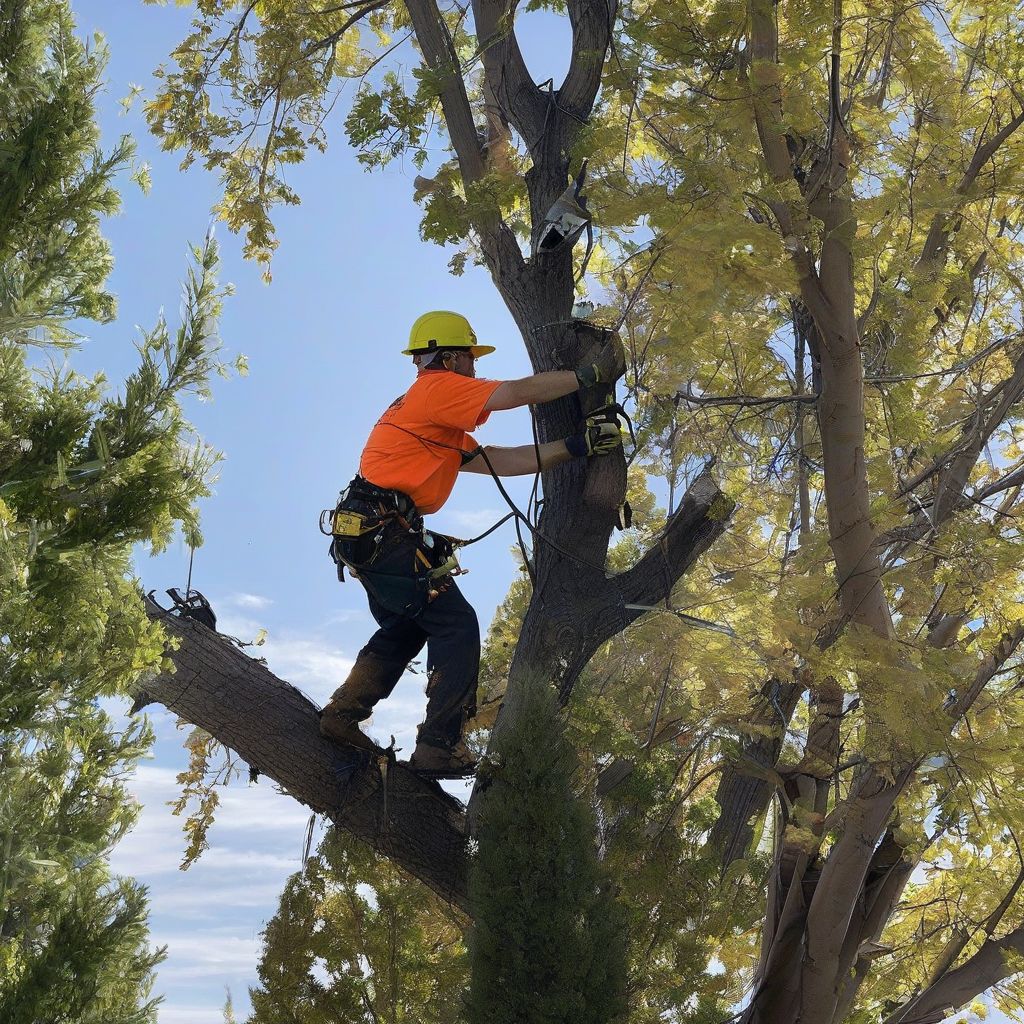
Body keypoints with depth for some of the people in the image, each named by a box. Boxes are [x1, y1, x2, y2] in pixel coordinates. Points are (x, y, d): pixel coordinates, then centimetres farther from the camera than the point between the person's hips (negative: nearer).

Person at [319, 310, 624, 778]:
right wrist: (589, 374, -4)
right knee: (456, 626, -6)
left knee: (404, 628, 23)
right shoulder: (438, 387, -3)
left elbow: (500, 461, 18)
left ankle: (343, 713, 15)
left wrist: (576, 446, 13)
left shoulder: (442, 430, 26)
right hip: (386, 530, -10)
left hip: (364, 534, 10)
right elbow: (520, 393, -12)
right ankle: (440, 746, -10)